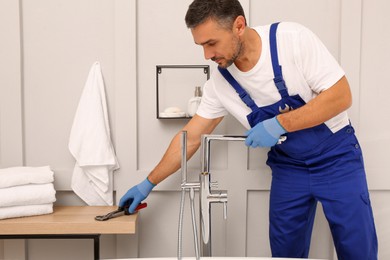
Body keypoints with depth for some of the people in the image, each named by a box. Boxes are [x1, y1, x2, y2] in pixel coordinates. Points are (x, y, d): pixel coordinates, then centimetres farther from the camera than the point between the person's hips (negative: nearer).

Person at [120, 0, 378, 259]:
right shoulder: (219, 82, -9)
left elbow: (341, 96, -20)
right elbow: (190, 138, 0)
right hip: (288, 167, 3)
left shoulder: (292, 38, -21)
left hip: (336, 157, -3)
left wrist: (279, 124, -27)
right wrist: (148, 183, 2)